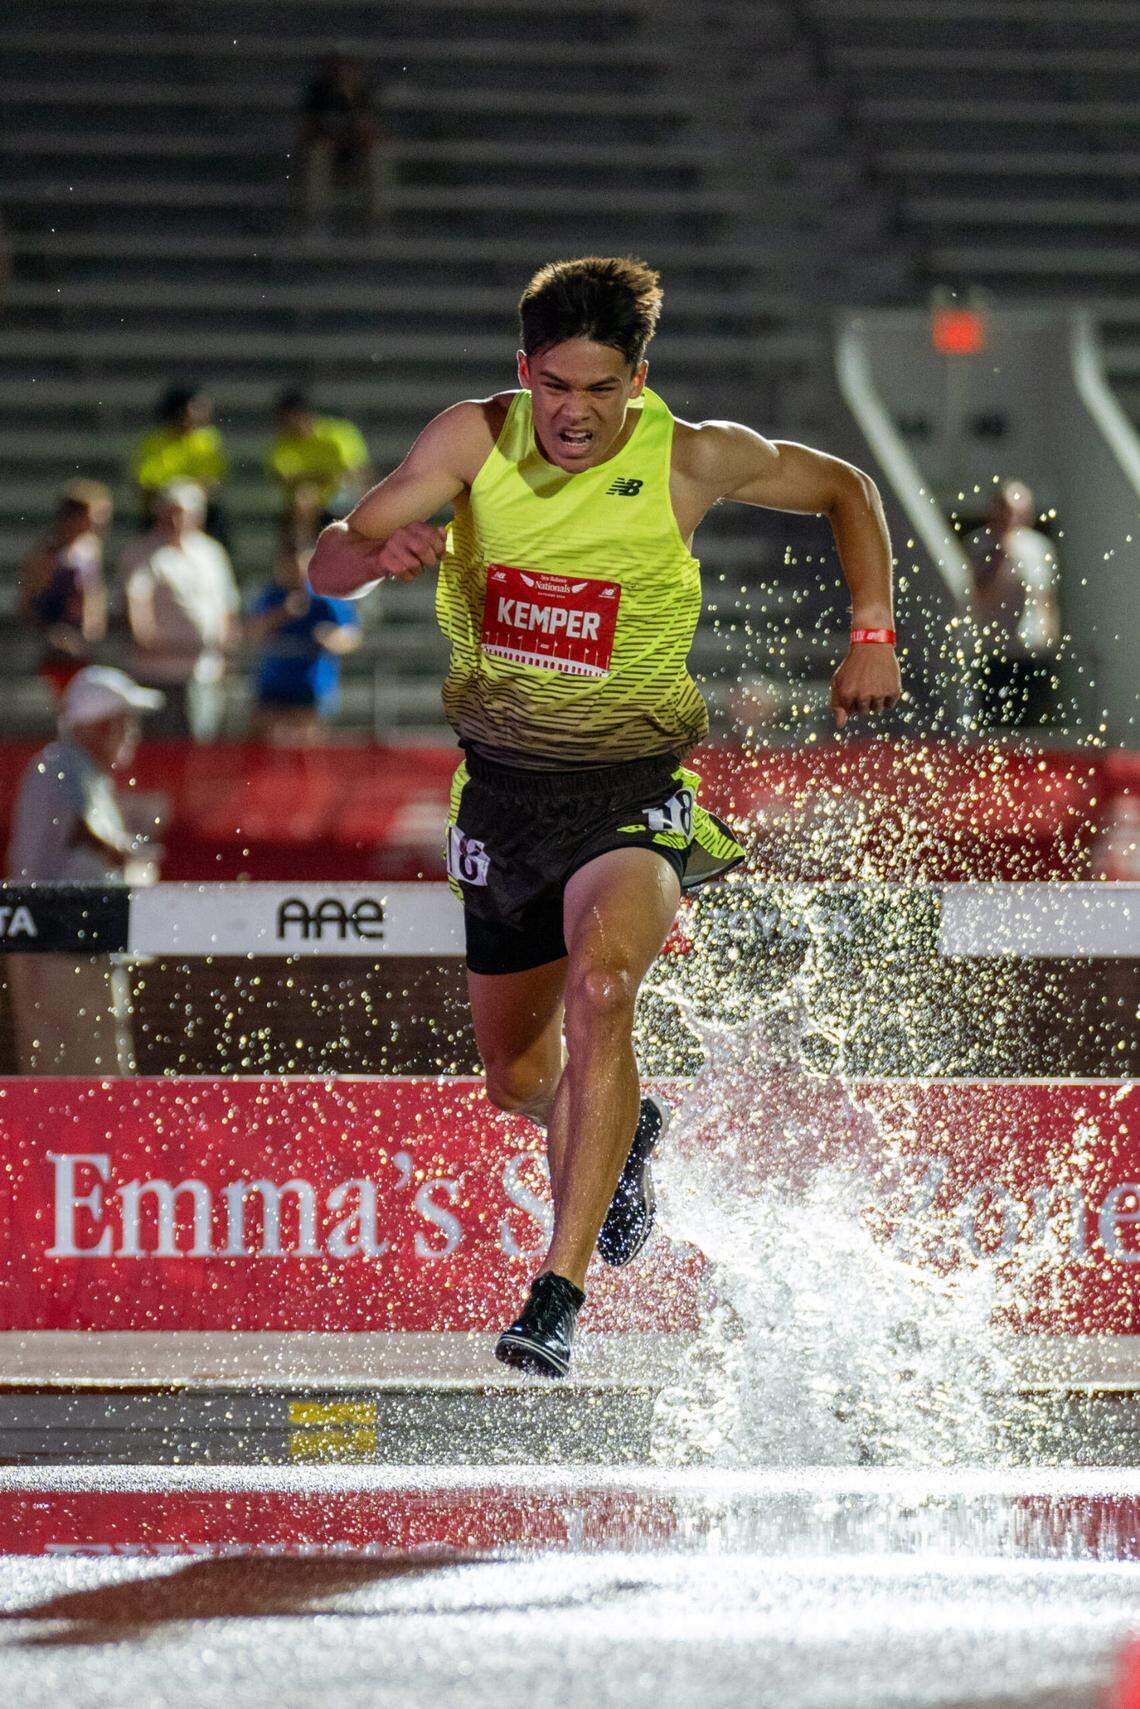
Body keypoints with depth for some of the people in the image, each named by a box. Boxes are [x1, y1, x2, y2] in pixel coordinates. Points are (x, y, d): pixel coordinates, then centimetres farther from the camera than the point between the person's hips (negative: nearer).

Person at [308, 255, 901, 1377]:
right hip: (502, 784, 4)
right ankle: (623, 1135, 52)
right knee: (517, 1080, 14)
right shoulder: (475, 439, -8)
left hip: (633, 790, -4)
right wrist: (379, 554, -32)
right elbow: (327, 567, -8)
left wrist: (872, 634, -5)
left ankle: (559, 1293, -33)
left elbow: (844, 491, 7)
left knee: (598, 987, -33)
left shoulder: (694, 461, -11)